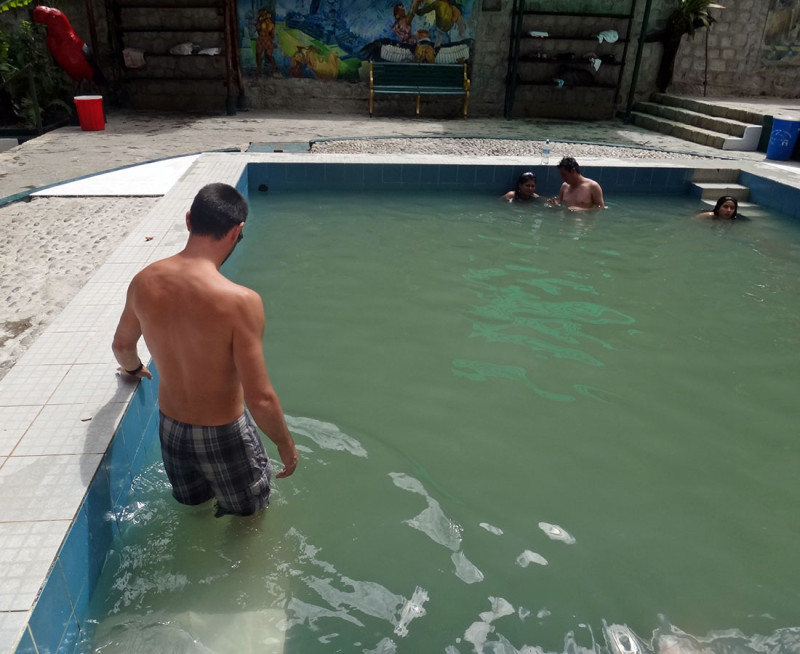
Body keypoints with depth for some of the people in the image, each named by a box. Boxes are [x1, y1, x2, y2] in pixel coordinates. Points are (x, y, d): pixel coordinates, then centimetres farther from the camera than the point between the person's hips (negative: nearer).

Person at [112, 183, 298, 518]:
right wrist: (285, 444, -8)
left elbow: (122, 345, 9)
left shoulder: (144, 282, -11)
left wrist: (133, 369, 32)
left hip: (170, 428, 6)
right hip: (223, 436, -5)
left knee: (192, 507, 32)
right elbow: (259, 399, -27)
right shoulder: (240, 301, -30)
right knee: (249, 517, 22)